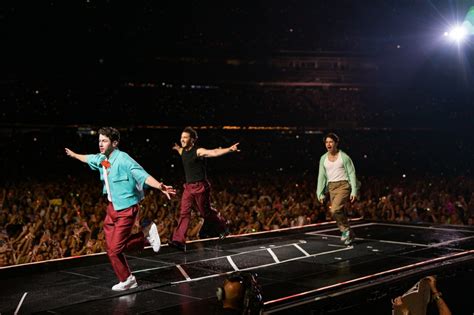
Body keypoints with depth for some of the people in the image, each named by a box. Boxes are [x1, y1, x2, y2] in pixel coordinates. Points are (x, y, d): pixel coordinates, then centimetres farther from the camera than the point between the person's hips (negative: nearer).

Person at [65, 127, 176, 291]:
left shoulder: (123, 159, -21)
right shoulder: (101, 159, 4)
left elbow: (143, 175, -31)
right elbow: (88, 158, 28)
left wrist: (160, 186, -48)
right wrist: (74, 154, 46)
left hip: (126, 209, -8)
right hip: (112, 208, 8)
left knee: (115, 248, -11)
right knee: (112, 248, 10)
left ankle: (146, 234, 9)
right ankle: (127, 280, 25)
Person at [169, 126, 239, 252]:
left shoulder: (198, 151, -16)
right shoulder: (182, 151, 7)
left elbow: (214, 152, -32)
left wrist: (229, 149, -47)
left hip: (200, 186, -6)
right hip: (188, 187, 6)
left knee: (206, 211, 8)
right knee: (184, 213, -3)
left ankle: (222, 226, 36)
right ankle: (179, 241, -7)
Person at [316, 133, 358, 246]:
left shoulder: (344, 157, -4)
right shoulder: (323, 158, 9)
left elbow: (352, 174, -3)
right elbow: (321, 176, 12)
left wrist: (354, 191, -9)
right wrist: (321, 193, 6)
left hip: (343, 185, -5)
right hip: (331, 187, 5)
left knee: (335, 210, -23)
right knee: (340, 213, 6)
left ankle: (346, 229, -2)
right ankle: (349, 235, 22)